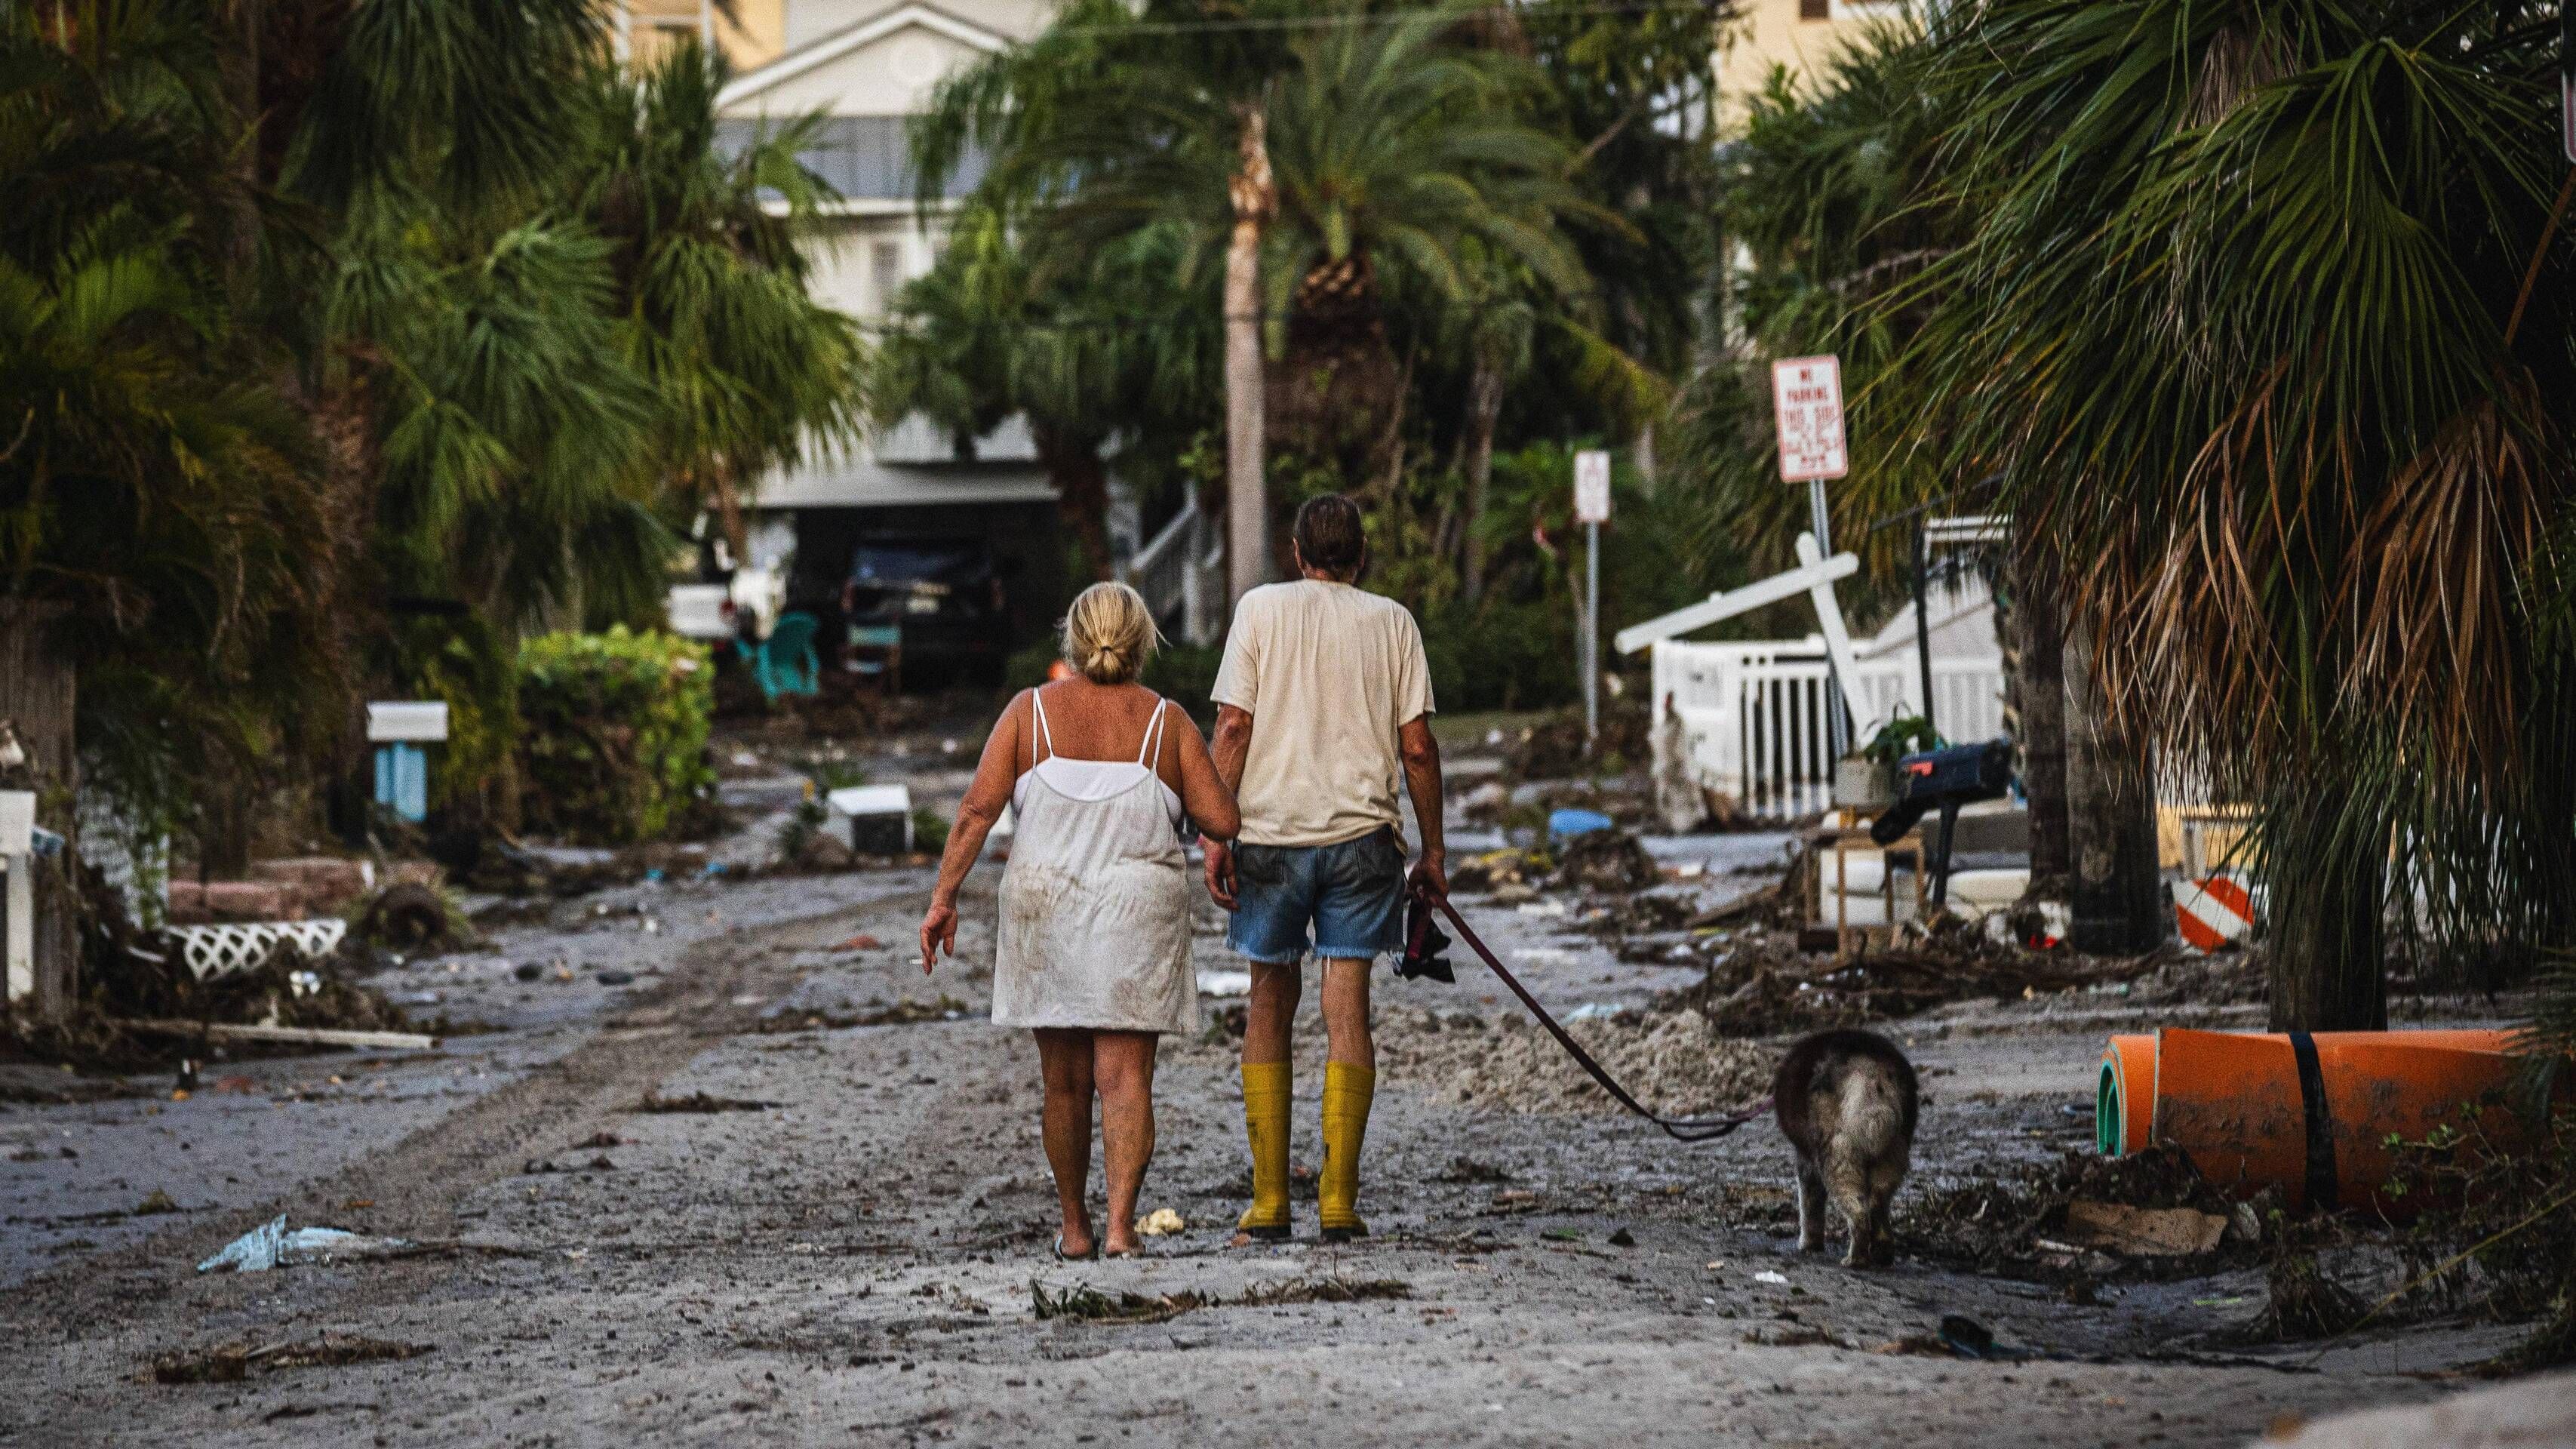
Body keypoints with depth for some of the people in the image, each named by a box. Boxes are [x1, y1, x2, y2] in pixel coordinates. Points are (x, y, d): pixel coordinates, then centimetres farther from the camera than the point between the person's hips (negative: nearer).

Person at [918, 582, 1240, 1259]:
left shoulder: (1031, 711, 2)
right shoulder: (1166, 722, 0)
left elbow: (978, 808, -7)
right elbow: (1222, 821, -4)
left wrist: (943, 898, -6)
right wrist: (1185, 789, 16)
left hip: (1045, 911, 1)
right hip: (1137, 914, -1)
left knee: (1064, 1082, 12)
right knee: (1125, 1079, -1)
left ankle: (1075, 1228, 21)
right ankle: (1121, 1224, -14)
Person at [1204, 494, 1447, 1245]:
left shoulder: (1261, 609, 3)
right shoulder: (1392, 622, 5)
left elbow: (1232, 726, -4)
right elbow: (1417, 746, 2)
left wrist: (1215, 832, -2)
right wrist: (1434, 851, 10)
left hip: (1271, 831, 0)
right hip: (1363, 835, 0)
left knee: (1270, 1004, 10)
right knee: (1347, 1010, 0)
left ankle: (1268, 1203, 9)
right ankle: (1338, 1203, -4)